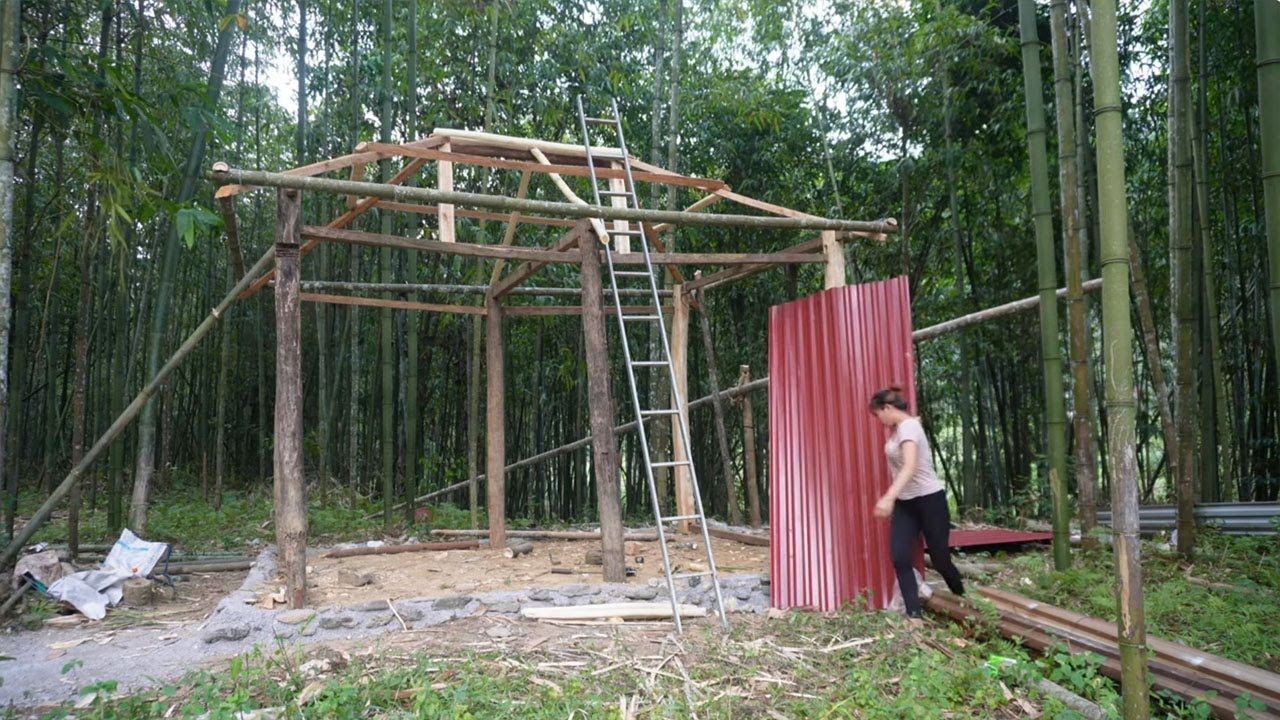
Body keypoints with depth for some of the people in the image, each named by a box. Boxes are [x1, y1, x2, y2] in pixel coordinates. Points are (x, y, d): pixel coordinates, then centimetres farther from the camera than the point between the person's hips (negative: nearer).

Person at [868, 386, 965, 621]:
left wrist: (889, 497, -43)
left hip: (929, 500, -8)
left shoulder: (908, 426, -20)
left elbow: (910, 467, -33)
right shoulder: (898, 429, 9)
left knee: (940, 560, 5)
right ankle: (914, 615, -3)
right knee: (900, 559, -7)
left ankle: (963, 601, 33)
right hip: (905, 503, 8)